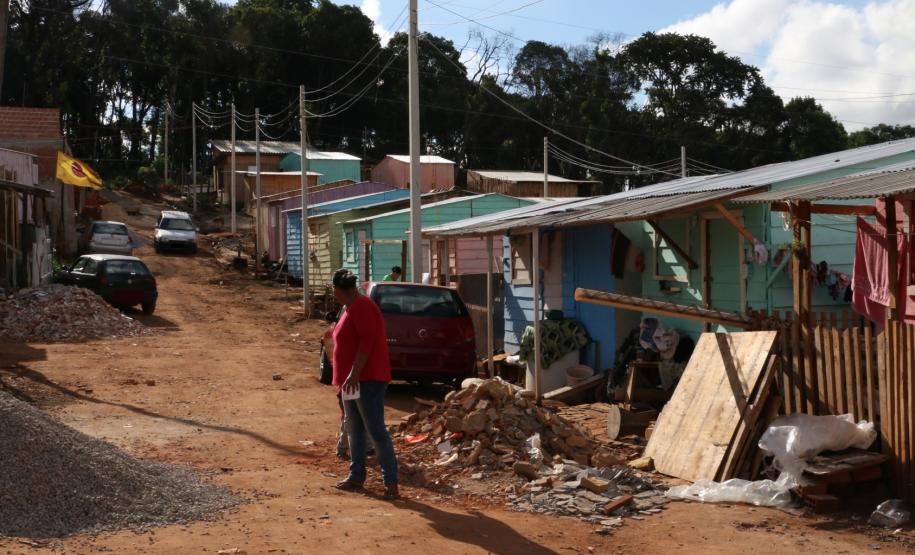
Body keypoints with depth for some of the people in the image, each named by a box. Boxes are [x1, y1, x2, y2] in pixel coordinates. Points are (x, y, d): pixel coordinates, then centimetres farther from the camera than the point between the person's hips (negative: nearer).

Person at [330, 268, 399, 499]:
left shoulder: (361, 306, -15)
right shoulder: (352, 307, 16)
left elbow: (367, 340, -24)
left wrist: (355, 373, -28)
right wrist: (346, 377, 24)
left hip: (367, 379, -11)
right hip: (352, 380, 11)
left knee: (376, 431, -11)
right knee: (354, 430, 16)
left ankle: (391, 483, -11)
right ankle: (356, 476, 25)